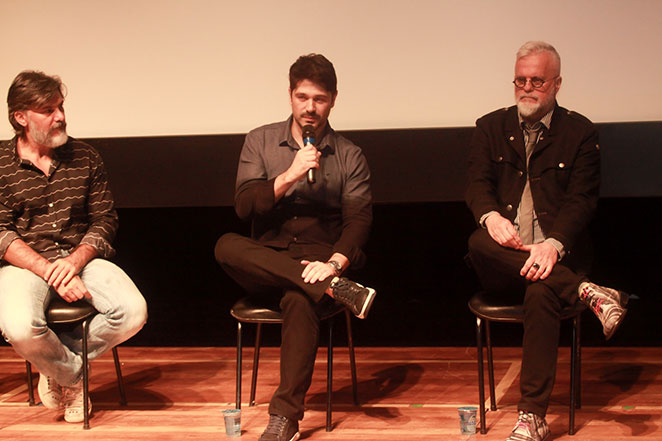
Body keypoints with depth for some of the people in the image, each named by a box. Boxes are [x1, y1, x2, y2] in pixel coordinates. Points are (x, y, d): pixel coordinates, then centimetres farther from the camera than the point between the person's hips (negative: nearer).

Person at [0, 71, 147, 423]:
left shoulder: (84, 157, 9)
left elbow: (104, 219, 7)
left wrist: (76, 261, -12)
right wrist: (50, 271, -19)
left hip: (81, 258, 3)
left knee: (134, 312, -24)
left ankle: (59, 365, 0)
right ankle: (73, 374, -2)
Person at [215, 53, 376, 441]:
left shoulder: (349, 156, 8)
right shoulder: (261, 141, 11)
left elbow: (359, 220, -3)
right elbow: (244, 205, 0)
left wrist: (334, 263, -22)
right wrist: (290, 176, -14)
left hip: (319, 259, -2)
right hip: (265, 259, 2)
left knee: (299, 299, -37)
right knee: (226, 246, -32)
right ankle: (336, 290, -38)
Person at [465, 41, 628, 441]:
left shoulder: (580, 134, 8)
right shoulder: (491, 128, 17)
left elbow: (582, 199, -2)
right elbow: (478, 184, 6)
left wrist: (554, 244, -22)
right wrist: (490, 216, -20)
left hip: (554, 252, -3)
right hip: (504, 256, 3)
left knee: (541, 292, -35)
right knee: (478, 244, -33)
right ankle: (587, 292, -33)